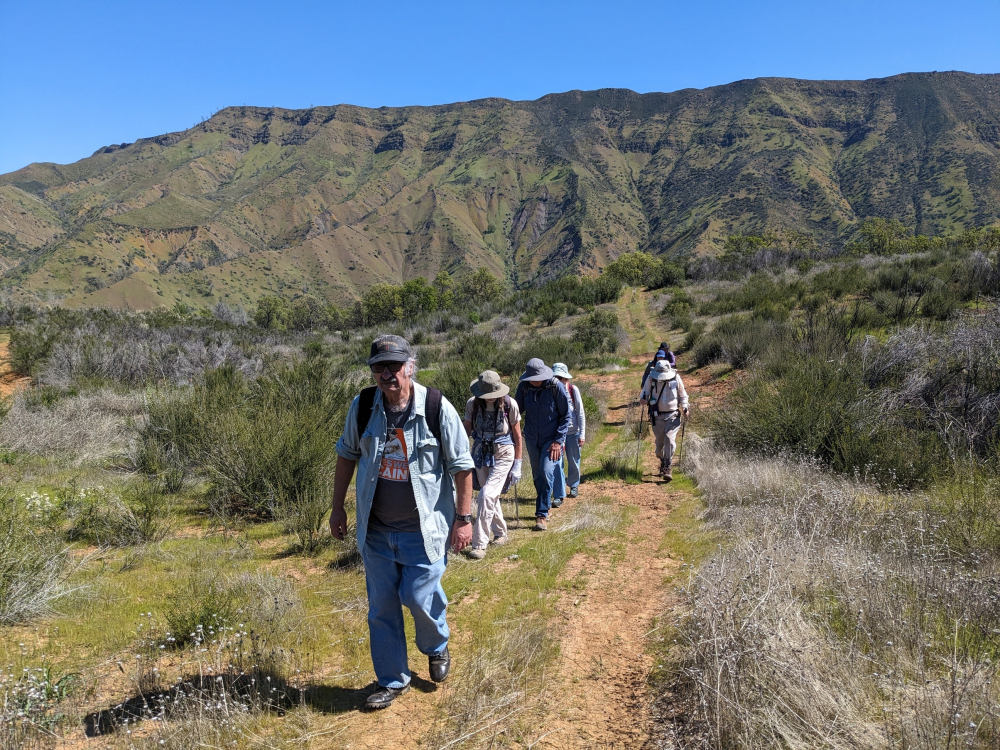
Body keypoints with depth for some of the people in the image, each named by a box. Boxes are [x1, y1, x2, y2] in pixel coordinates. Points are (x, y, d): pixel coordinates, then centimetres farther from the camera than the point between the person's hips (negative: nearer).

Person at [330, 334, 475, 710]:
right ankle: (392, 680, 30)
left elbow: (462, 465, -7)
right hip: (376, 528, 4)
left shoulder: (436, 407, -13)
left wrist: (463, 518, -7)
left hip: (423, 527, -3)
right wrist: (337, 508, 11)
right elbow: (347, 456, 10)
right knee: (381, 606, 10)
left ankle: (437, 648, 33)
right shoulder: (362, 406, -4)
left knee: (419, 597, -2)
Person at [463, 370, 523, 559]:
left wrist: (517, 464, -5)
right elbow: (467, 431, 4)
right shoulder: (472, 404, -8)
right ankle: (501, 533, 35)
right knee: (491, 496, 14)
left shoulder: (509, 404, -14)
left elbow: (517, 436, -6)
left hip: (503, 454, -4)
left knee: (487, 495, -16)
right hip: (481, 453, 4)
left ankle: (480, 544, -9)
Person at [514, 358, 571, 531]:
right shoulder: (523, 387, -8)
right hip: (531, 439, 4)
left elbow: (566, 416, -8)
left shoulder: (556, 387, -16)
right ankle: (545, 506, 32)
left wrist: (558, 441, -13)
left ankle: (542, 514, -6)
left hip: (551, 439, -4)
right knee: (537, 476, 13)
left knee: (546, 474, -14)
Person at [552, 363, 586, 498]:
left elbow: (580, 412, -1)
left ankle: (574, 486, 30)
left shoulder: (573, 390, -4)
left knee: (573, 461, 10)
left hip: (572, 431, 0)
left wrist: (582, 434, -4)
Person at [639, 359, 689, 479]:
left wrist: (685, 408, -6)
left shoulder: (676, 378, -5)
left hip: (673, 415, -1)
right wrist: (642, 399, -18)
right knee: (659, 442, 9)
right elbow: (645, 393, 5)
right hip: (657, 416, 2)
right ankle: (662, 462, 37)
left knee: (669, 438, -18)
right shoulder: (651, 378, -5)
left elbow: (683, 395, 8)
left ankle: (668, 468, -12)